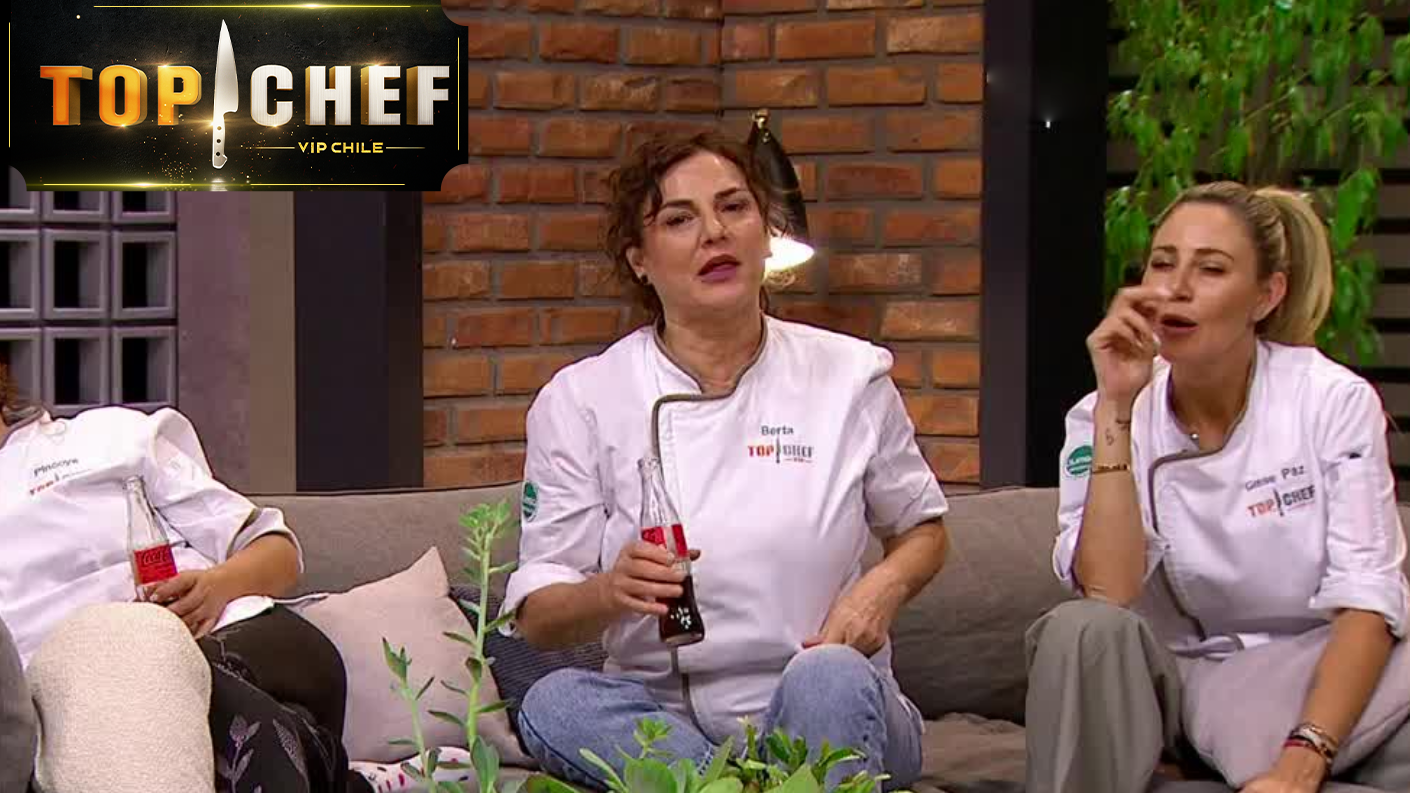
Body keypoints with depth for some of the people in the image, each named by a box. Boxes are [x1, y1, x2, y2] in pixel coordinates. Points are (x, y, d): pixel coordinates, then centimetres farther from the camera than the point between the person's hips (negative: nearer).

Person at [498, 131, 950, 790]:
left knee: (830, 678, -36)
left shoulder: (850, 376, 3)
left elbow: (922, 529, 19)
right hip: (663, 719, 2)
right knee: (553, 703, -32)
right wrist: (611, 592, -22)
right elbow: (537, 618, 1)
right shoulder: (580, 400, 1)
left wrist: (884, 586, -4)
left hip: (834, 711, -1)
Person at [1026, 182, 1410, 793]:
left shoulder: (1335, 402, -6)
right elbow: (1107, 595, -17)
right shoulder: (1104, 418, -2)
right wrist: (1118, 408, -20)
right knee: (1084, 629, -30)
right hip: (1171, 685, 1)